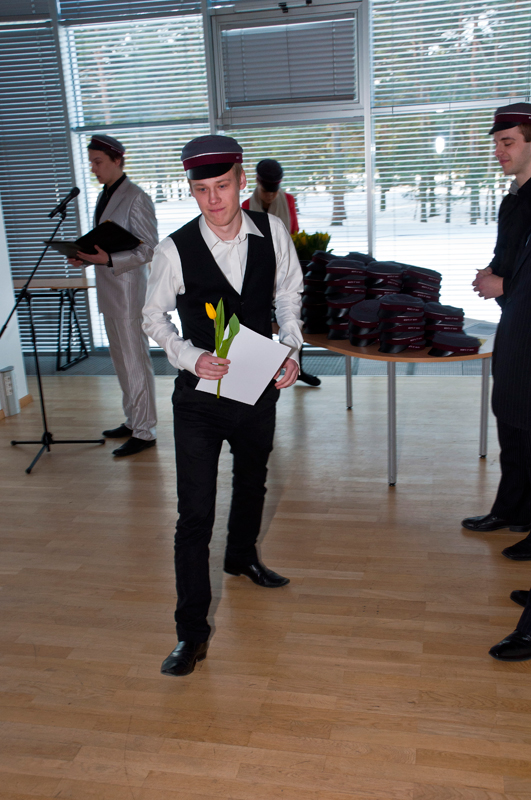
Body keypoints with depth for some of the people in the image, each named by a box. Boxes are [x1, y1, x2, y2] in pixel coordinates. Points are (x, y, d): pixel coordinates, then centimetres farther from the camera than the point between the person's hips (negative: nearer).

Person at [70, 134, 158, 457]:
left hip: (129, 289, -9)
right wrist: (87, 256, 1)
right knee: (121, 360, 15)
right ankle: (133, 421, 28)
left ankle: (145, 431, 6)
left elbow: (149, 250, -14)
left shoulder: (137, 198, -12)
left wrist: (109, 259, -24)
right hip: (109, 290, 9)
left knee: (135, 361, -3)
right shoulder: (104, 197, 14)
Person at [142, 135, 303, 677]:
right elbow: (154, 316, -2)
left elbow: (288, 291, 8)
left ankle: (242, 557, 56)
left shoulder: (271, 230, -8)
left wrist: (292, 348, -5)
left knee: (252, 481, 26)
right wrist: (189, 357, -19)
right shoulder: (175, 250, -16)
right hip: (201, 394, -4)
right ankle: (192, 631, 11)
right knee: (195, 514, -4)